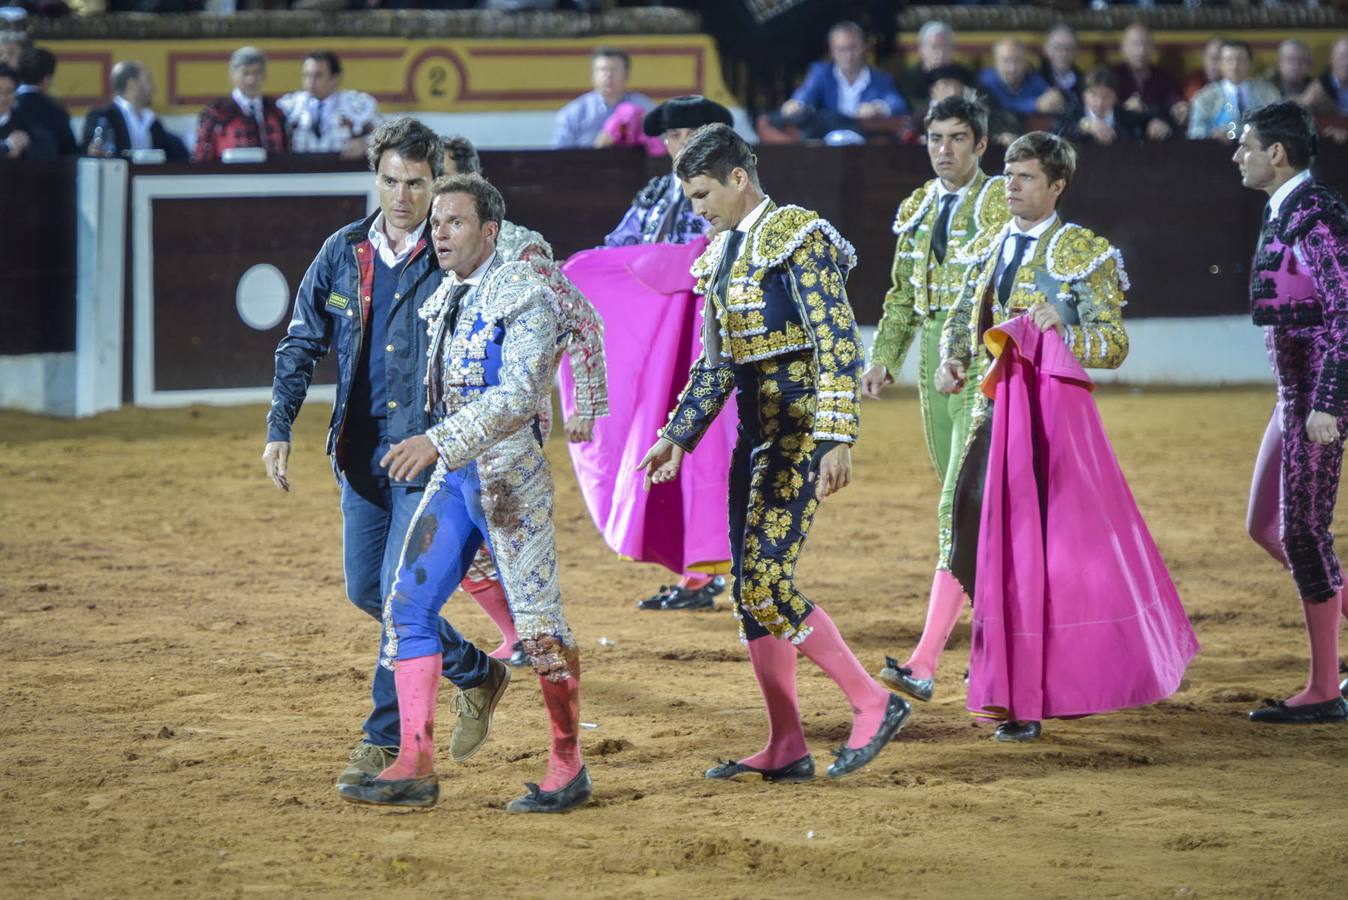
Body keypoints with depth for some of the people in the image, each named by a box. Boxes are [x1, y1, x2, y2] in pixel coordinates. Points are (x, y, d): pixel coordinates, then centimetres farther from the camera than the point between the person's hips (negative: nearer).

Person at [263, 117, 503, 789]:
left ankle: (385, 740, 4)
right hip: (361, 452, 6)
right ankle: (476, 673, 31)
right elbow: (302, 344, 10)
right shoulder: (343, 253, 4)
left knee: (401, 594, -10)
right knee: (365, 590, 11)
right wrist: (279, 429, 0)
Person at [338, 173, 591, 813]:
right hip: (451, 473, 8)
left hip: (510, 474, -8)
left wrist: (438, 443, -30)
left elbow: (518, 396, -23)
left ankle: (569, 768, 7)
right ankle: (415, 769, 2)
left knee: (537, 618, -5)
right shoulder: (443, 299, 12)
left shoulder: (523, 295, -12)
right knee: (408, 606, 1)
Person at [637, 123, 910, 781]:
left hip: (800, 430, -9)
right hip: (756, 431, 9)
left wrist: (838, 439, -23)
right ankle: (785, 749, 10)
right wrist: (678, 437, 17)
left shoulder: (798, 239, -11)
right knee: (751, 589, 6)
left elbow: (839, 345, -17)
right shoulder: (722, 254, 15)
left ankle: (873, 702, -6)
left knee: (765, 583, -16)